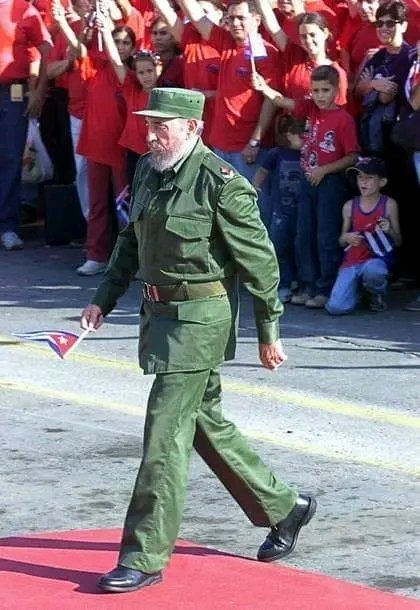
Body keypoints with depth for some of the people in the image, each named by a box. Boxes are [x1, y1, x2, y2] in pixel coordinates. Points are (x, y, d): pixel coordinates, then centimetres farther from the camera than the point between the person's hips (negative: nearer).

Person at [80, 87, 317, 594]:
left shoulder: (221, 184, -16)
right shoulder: (148, 171, 7)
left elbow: (259, 260, -12)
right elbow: (130, 243, 20)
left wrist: (268, 333, -8)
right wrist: (103, 300, 12)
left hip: (200, 318, -9)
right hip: (160, 312, 9)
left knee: (165, 433, -9)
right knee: (204, 423, 19)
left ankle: (144, 557, -4)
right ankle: (282, 508, 35)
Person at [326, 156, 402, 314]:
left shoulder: (389, 205, 0)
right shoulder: (350, 206, 6)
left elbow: (398, 242, 5)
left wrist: (389, 231, -17)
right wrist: (347, 238, -9)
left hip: (376, 259, -2)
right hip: (351, 262, 2)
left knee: (372, 270, -42)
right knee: (335, 307, -20)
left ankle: (377, 294, -3)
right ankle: (356, 289, 17)